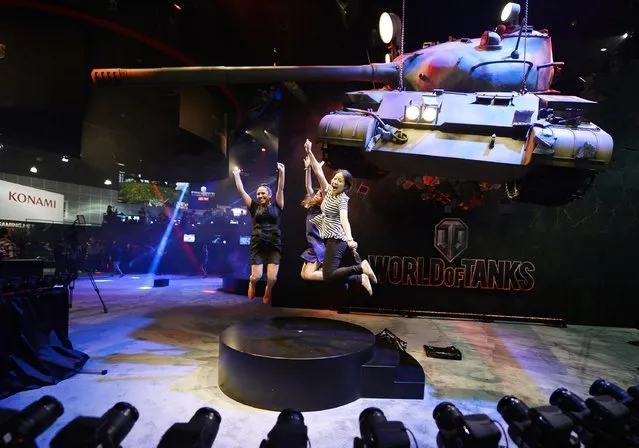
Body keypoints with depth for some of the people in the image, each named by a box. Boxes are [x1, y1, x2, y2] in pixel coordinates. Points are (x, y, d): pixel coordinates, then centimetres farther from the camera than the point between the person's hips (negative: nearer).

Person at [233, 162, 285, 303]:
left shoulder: (277, 206, 6)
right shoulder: (254, 207, 7)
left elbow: (281, 189, -2)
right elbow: (241, 190, 6)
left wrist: (281, 172, -9)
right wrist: (236, 175, 7)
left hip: (274, 246, 0)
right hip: (257, 246, 1)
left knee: (272, 278, -8)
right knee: (256, 277, -8)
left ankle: (268, 291, 29)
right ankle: (252, 283, 31)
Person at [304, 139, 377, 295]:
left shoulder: (342, 199, -13)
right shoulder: (328, 191, 7)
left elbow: (344, 219, -28)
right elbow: (318, 171, 7)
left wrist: (350, 239, -43)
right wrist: (309, 152, 1)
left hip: (337, 240, -8)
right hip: (330, 239, 8)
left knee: (329, 275, -17)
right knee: (331, 273, 7)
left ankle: (361, 267, -8)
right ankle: (360, 278, 11)